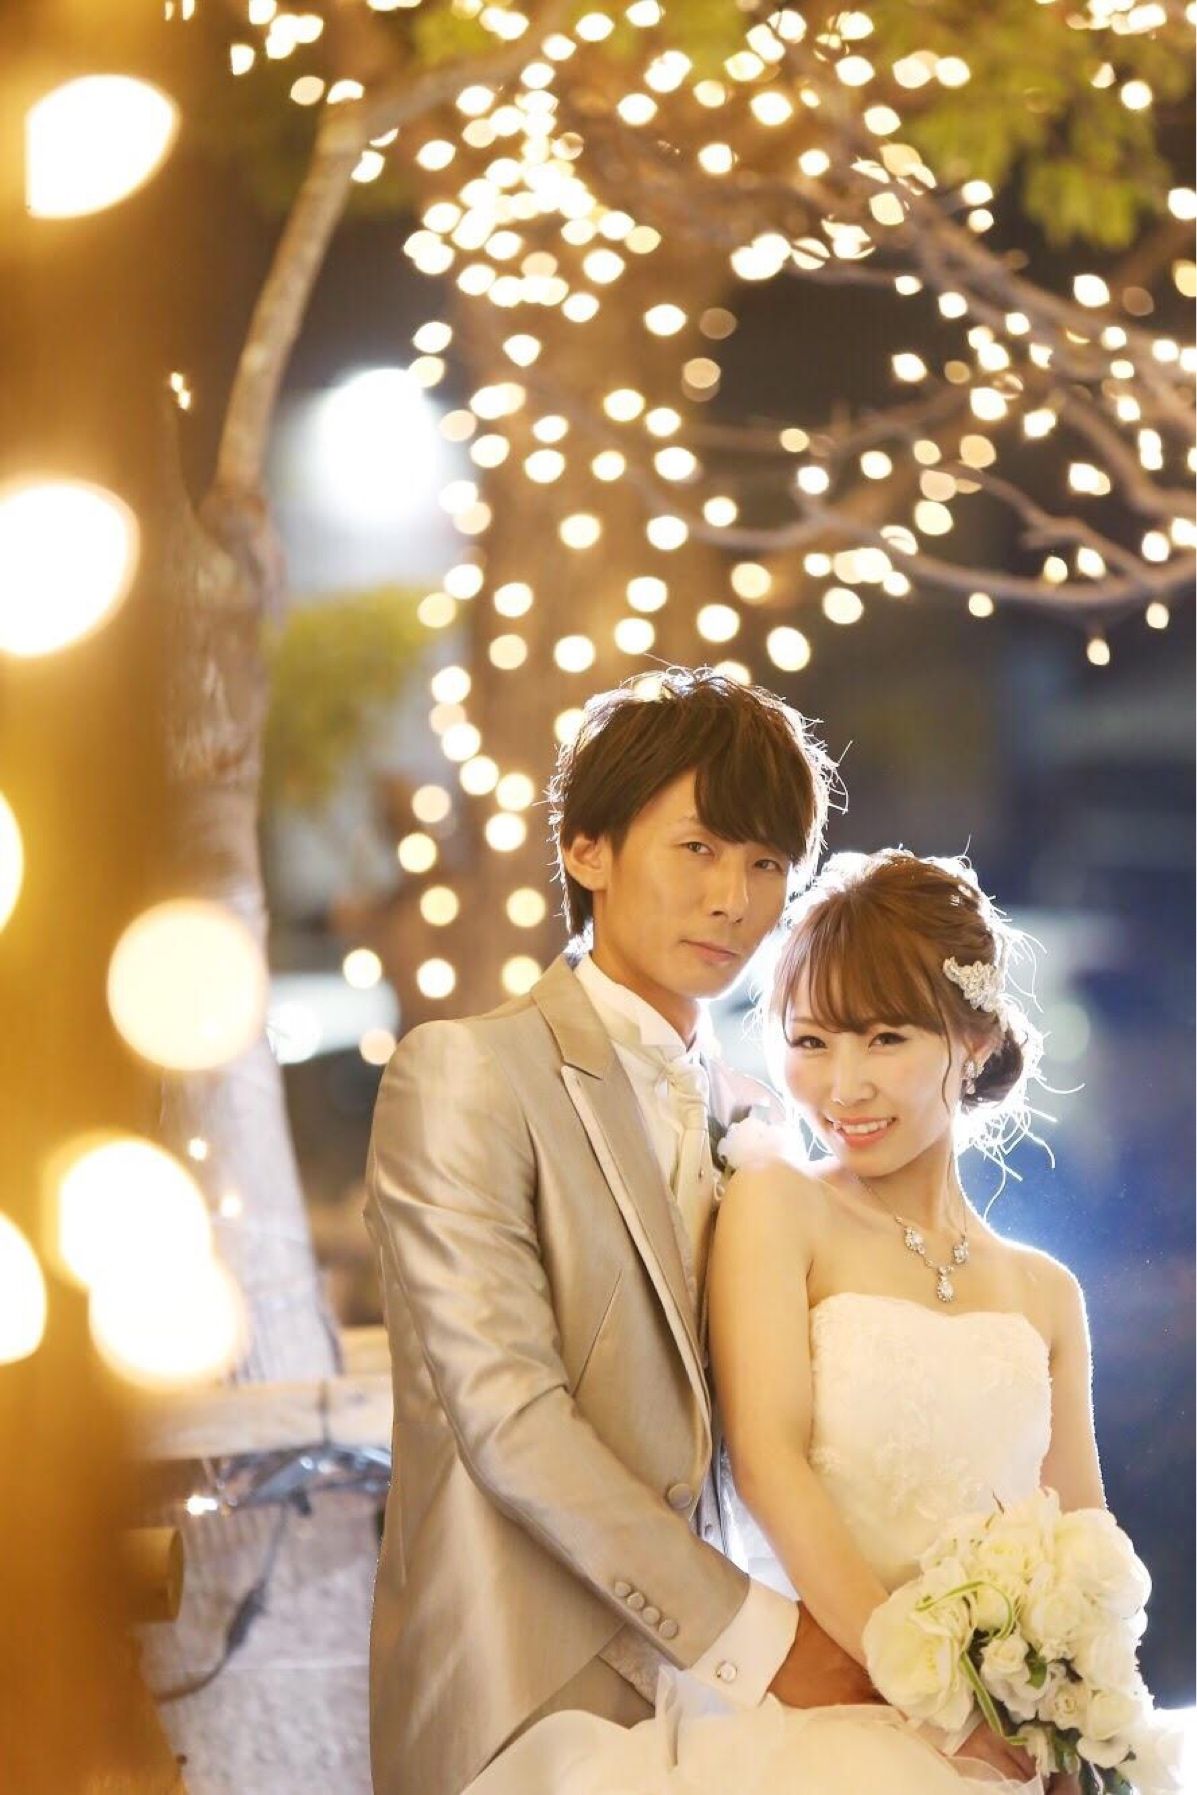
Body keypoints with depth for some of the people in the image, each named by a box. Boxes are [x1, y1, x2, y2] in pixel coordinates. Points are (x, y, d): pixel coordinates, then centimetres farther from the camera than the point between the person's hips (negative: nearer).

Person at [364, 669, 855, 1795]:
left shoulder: (747, 1122, 14)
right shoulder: (461, 1075, -7)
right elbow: (503, 1410, -15)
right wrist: (750, 1636, -16)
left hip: (694, 1692, 6)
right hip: (519, 1702, -6)